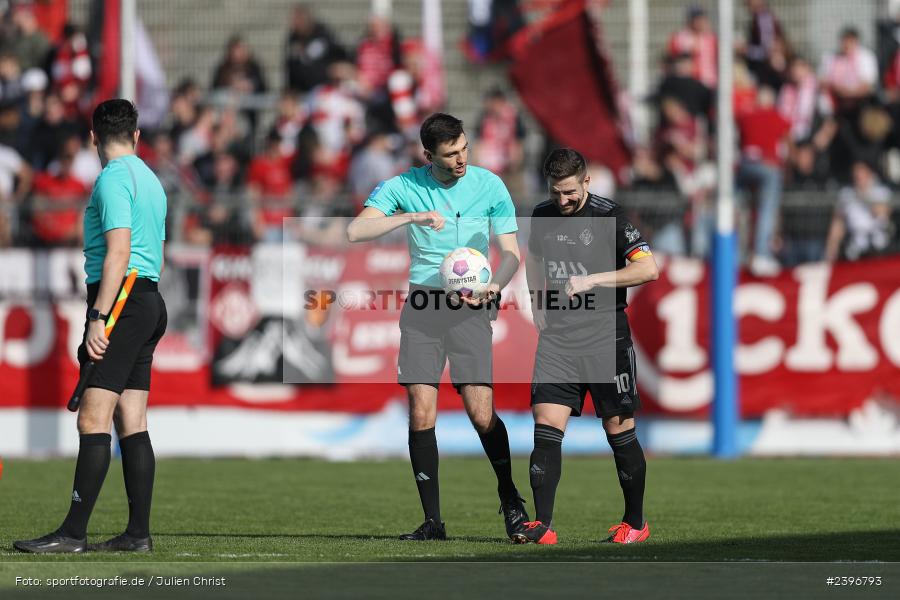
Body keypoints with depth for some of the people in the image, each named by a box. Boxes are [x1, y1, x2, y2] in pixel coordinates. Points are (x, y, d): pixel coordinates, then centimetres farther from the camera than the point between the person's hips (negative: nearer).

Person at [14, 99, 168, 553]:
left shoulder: (113, 178, -10)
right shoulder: (150, 179, 19)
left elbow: (119, 251, -19)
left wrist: (98, 318, -22)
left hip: (121, 299, -9)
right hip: (149, 301, 9)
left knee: (93, 419, -12)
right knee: (131, 423, 8)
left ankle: (74, 532, -16)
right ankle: (138, 532, 6)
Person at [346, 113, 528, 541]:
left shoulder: (489, 186, 2)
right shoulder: (403, 187, 1)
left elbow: (511, 253, 4)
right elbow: (355, 232, -10)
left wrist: (493, 287, -16)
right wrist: (411, 218, -20)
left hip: (470, 308, -1)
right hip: (422, 304, 1)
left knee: (481, 413, -9)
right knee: (421, 413, -6)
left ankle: (511, 502, 13)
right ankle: (432, 520, 2)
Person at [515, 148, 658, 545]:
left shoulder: (608, 216, -8)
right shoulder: (543, 215, 9)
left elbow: (648, 269, -16)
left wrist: (591, 280, -21)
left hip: (605, 338, -4)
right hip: (557, 338, 4)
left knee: (619, 430, 2)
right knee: (546, 426, -8)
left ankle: (635, 523, 17)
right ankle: (542, 525, -10)